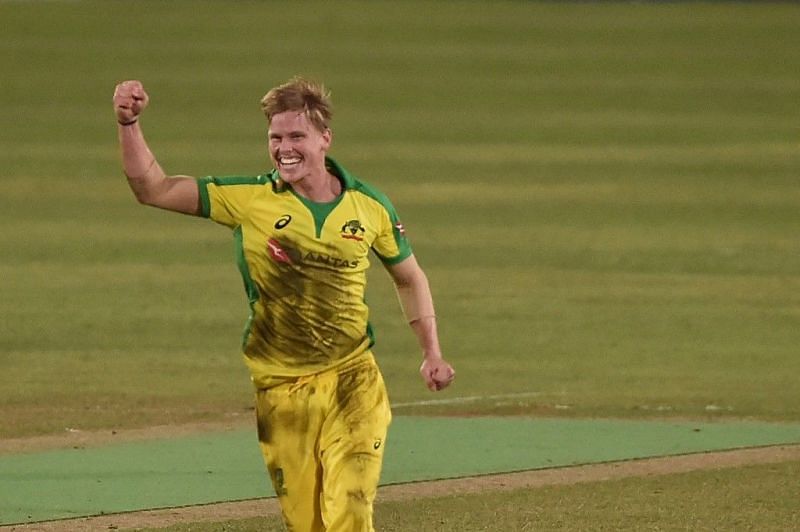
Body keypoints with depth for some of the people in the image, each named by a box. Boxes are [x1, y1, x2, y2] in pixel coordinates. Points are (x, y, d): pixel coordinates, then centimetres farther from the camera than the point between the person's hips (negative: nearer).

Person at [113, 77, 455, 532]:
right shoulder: (248, 198, -4)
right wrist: (129, 125, -21)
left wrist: (432, 353, 12)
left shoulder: (370, 207, 1)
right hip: (280, 388, 1)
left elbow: (409, 277, 17)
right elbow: (153, 189, -7)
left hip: (351, 380, 0)